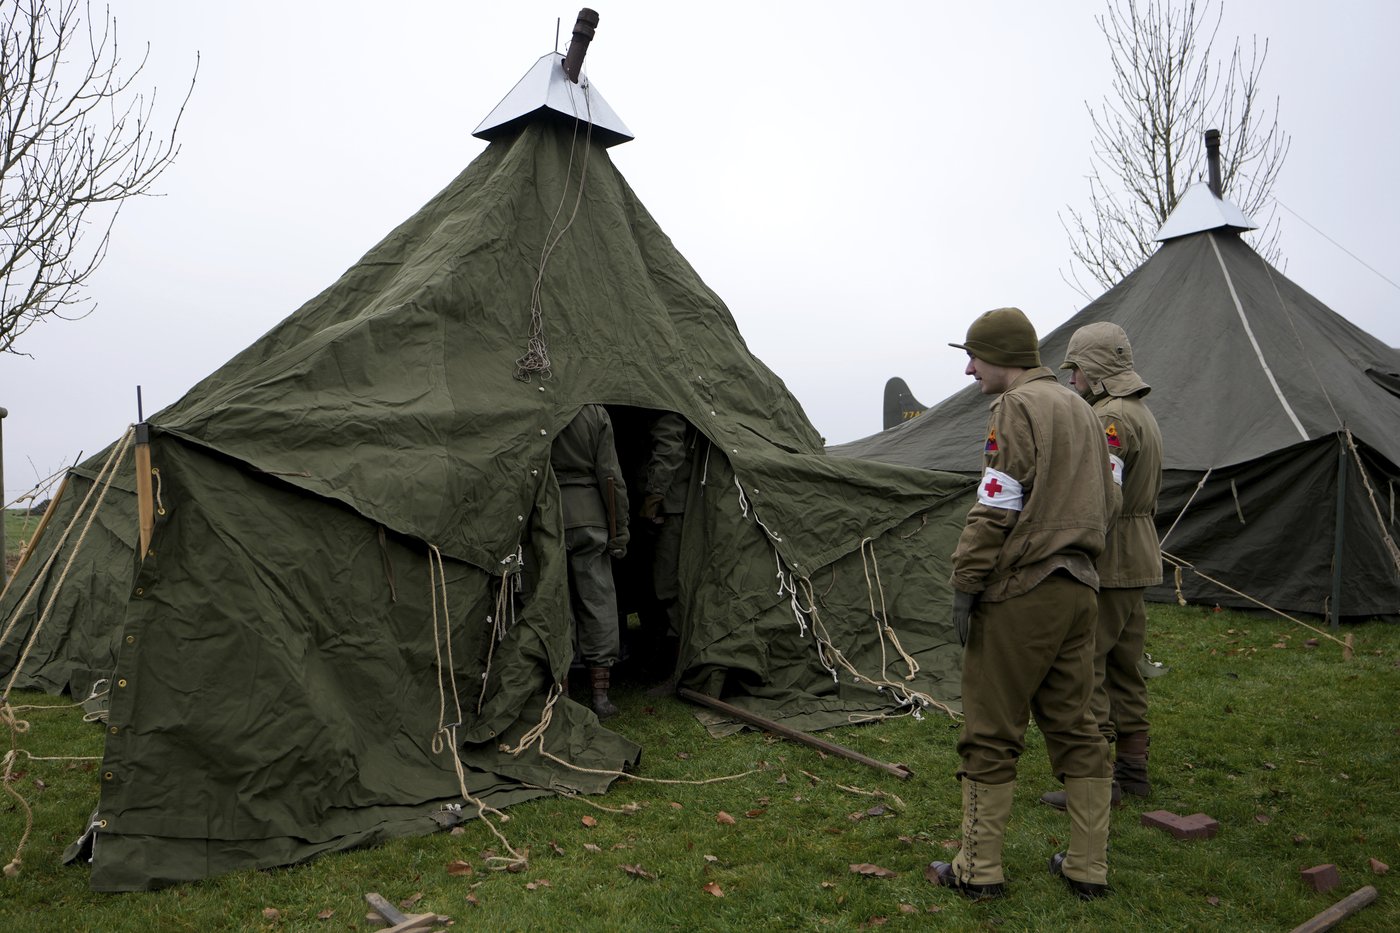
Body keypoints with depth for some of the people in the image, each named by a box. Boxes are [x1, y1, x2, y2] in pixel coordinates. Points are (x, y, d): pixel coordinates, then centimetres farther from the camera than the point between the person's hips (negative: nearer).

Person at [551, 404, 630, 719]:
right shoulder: (595, 412, -2)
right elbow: (610, 477, -2)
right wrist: (619, 532, 3)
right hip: (589, 519, 1)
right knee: (598, 602, 8)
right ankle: (601, 696, 10)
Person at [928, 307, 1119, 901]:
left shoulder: (1016, 407, -11)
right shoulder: (1080, 408, 17)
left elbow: (997, 507, -18)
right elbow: (1106, 502, 20)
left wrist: (965, 585, -13)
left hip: (1021, 591, -9)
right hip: (1079, 589, 9)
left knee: (990, 735, 1)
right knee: (1073, 727, 14)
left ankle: (978, 869, 9)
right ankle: (1088, 867, 20)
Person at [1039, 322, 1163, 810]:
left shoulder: (1110, 417, -16)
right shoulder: (1143, 414, 18)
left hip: (1108, 563, -11)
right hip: (1140, 560, 11)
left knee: (1084, 665, -5)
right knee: (1124, 667, 16)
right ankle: (1133, 769, 24)